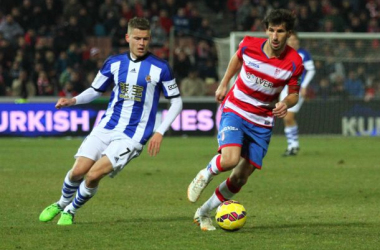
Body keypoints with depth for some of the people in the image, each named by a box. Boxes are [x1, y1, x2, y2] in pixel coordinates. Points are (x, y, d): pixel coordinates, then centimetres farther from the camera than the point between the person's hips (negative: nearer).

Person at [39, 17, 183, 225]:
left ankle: (70, 211, 9)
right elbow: (95, 91, 15)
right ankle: (61, 204, 21)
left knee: (94, 175, -18)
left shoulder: (160, 68, -6)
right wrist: (73, 101, -5)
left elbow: (176, 102, 2)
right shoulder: (114, 63, 5)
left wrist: (160, 132, -7)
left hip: (133, 136, -3)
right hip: (106, 127, 3)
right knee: (78, 171, -11)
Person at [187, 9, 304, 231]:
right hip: (235, 110, -2)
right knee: (230, 160, -28)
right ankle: (206, 175, 7)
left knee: (241, 177, 3)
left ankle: (204, 213, 23)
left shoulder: (294, 62, -13)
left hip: (262, 122, 2)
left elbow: (294, 94, -1)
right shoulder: (249, 45, -12)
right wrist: (224, 85, 17)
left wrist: (286, 103, -24)